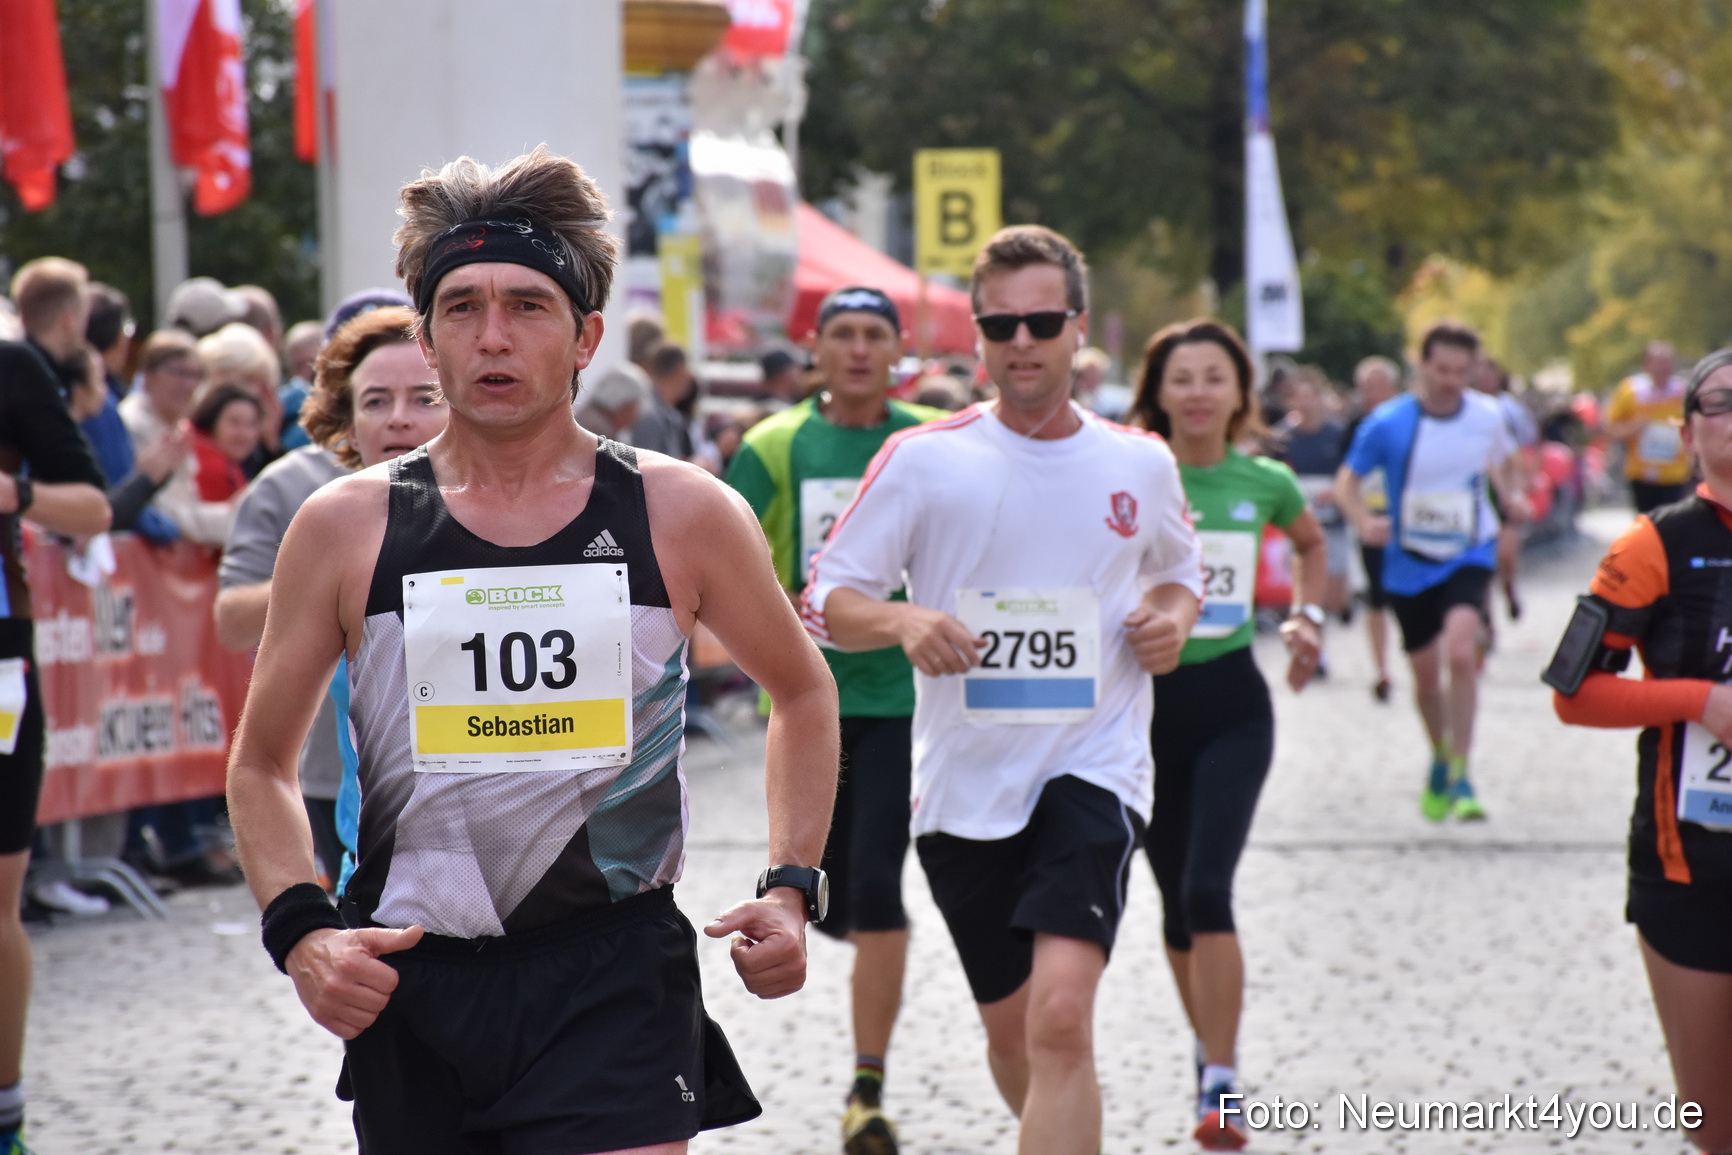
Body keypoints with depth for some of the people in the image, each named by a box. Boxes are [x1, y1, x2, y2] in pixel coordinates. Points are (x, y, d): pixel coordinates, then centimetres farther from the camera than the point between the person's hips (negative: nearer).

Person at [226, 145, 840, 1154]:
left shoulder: (681, 514, 1)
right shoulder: (345, 527, 2)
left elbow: (803, 694, 18)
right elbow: (262, 763, 11)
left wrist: (793, 888, 7)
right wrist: (301, 928, -5)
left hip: (616, 984, -2)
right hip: (408, 986, 2)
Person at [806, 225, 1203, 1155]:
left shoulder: (1141, 465, 4)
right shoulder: (923, 460, -3)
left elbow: (1179, 571, 22)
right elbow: (827, 602, -1)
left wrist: (1174, 615, -1)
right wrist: (903, 622, -22)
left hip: (1094, 769, -1)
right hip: (964, 776, 1)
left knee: (1061, 1015, -20)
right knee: (1010, 1030, 13)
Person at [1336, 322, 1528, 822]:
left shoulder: (1487, 416, -5)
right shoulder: (1387, 424, -12)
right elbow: (1347, 481, -6)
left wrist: (1511, 495, -3)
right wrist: (1364, 521, -26)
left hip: (1469, 556, -1)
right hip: (1409, 565, 1)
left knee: (1460, 652, -24)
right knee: (1426, 674, 11)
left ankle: (1461, 776, -18)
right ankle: (1440, 759, 40)